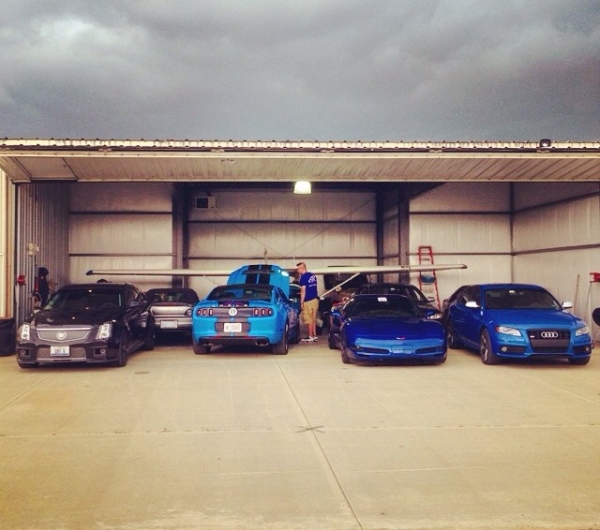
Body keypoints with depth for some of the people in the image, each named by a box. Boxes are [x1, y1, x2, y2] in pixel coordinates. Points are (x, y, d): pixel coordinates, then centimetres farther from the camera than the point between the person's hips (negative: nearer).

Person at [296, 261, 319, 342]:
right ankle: (314, 336, 17)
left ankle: (310, 337, 3)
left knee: (309, 320, -1)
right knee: (313, 319, 14)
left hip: (308, 301, -8)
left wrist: (301, 302, -12)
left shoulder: (304, 277, -14)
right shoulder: (313, 276, 12)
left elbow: (303, 290, -15)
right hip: (315, 299, 8)